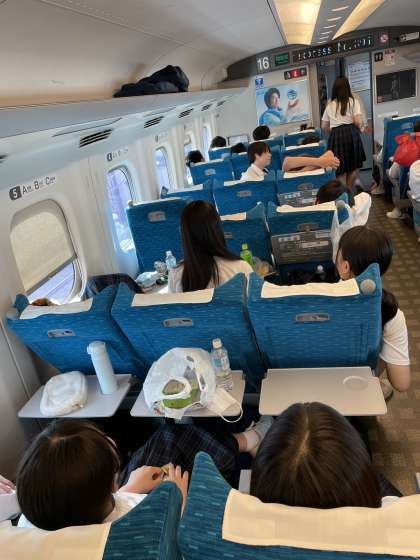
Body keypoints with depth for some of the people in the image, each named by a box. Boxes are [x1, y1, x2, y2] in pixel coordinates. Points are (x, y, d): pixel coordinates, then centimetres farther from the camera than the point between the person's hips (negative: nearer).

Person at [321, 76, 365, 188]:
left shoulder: (330, 105, 15)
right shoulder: (353, 101, 6)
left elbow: (324, 126, 17)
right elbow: (358, 122, -4)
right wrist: (357, 130, 17)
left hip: (336, 135, 2)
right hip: (351, 133, -2)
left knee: (341, 170, 6)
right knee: (354, 166, 14)